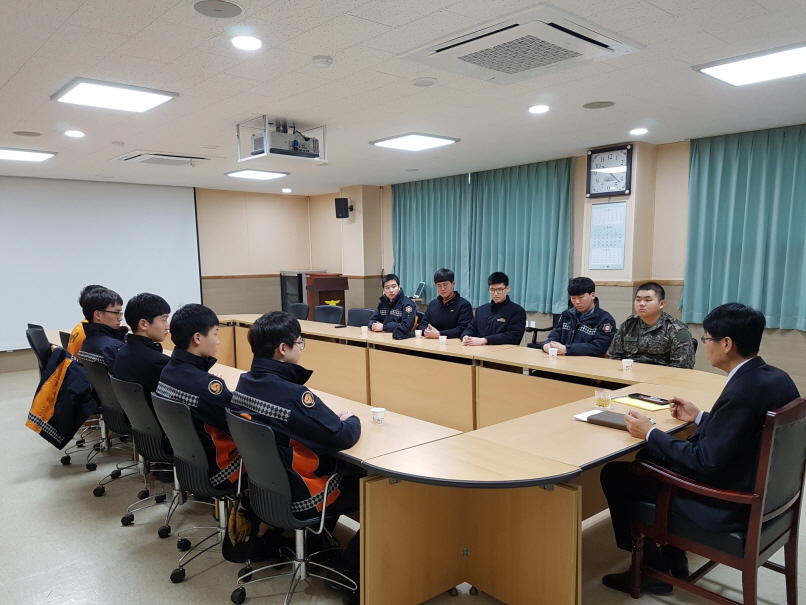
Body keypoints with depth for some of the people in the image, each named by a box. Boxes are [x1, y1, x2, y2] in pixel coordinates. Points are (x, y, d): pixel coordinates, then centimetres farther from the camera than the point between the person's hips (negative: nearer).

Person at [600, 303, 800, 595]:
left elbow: (704, 464, -26)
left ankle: (653, 569, 18)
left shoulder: (742, 392, -29)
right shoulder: (776, 378, -1)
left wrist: (649, 434, -15)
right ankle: (673, 560, 27)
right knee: (651, 457, 21)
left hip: (728, 504, -9)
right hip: (761, 490, 10)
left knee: (614, 474, -1)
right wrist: (699, 417, 17)